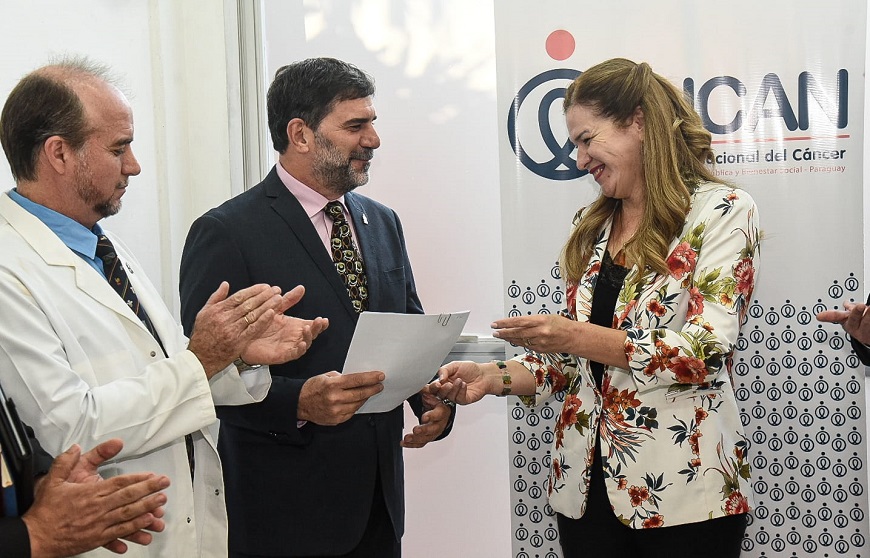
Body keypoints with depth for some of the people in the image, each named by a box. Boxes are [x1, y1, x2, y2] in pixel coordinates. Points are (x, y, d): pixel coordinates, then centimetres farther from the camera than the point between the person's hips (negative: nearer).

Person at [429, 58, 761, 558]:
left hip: (682, 491, -5)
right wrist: (497, 377, -6)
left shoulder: (723, 212, -6)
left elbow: (706, 352, -16)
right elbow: (573, 358, 12)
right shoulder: (593, 227, 11)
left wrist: (577, 336, -22)